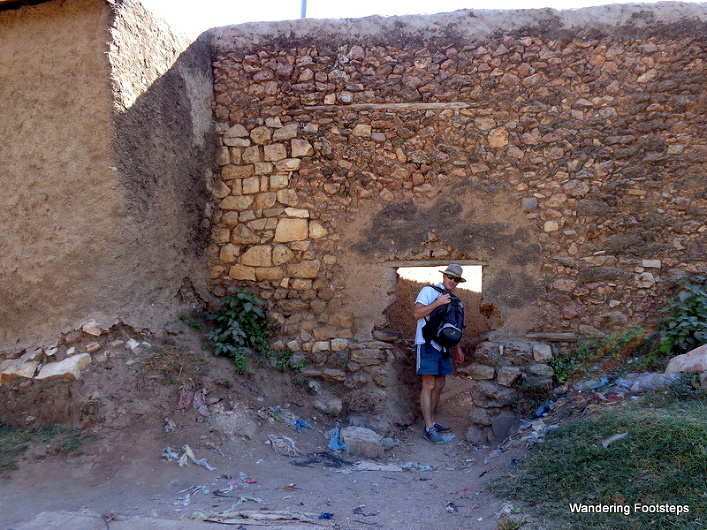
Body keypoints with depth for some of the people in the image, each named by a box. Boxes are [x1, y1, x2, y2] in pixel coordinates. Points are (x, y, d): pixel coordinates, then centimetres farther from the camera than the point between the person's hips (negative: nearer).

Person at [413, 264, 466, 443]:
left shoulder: (452, 299, 18)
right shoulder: (429, 291, -4)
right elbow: (416, 313, -16)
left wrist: (457, 347, 22)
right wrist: (438, 303, -19)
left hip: (443, 346, 8)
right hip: (427, 345, -8)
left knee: (439, 385, 10)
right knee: (429, 385, -8)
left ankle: (432, 421, 20)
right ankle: (429, 428, -5)